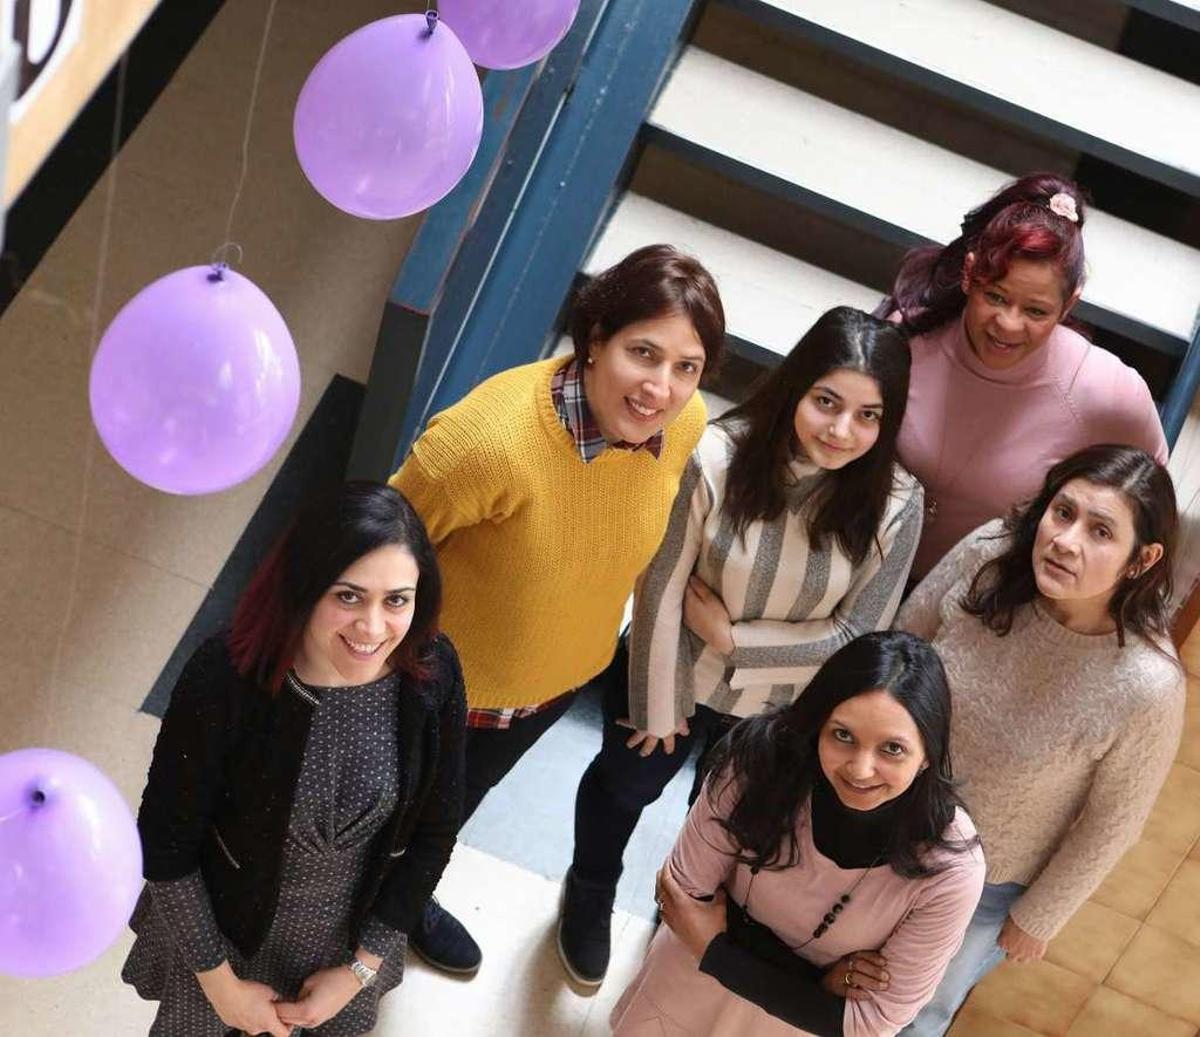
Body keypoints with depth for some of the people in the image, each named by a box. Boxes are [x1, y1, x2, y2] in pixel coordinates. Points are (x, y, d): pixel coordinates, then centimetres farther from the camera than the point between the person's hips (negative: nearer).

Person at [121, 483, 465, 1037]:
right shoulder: (225, 679, -34)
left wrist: (360, 969, -6)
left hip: (356, 930, 2)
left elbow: (434, 832, -10)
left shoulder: (433, 673, -25)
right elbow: (165, 845, -20)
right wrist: (221, 983, -11)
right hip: (225, 928, -2)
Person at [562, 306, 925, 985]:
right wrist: (659, 703, -12)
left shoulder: (895, 505, -28)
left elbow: (857, 636, -20)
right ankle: (590, 895, 61)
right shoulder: (718, 457, -33)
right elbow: (663, 586, -22)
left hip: (777, 709, 1)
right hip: (672, 674, -1)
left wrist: (732, 637, -22)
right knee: (626, 783, 28)